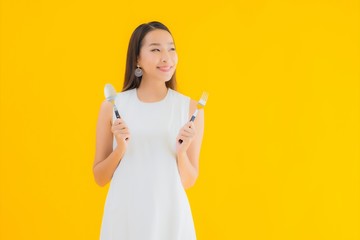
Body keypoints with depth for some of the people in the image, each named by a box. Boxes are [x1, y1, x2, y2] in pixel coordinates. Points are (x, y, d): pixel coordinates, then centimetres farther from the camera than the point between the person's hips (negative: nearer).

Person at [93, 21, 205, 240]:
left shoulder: (191, 108, -4)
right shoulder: (112, 106, -4)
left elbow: (188, 182, 1)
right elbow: (100, 178, 1)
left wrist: (181, 152, -16)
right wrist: (120, 148, -14)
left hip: (170, 216, 0)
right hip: (124, 217, 0)